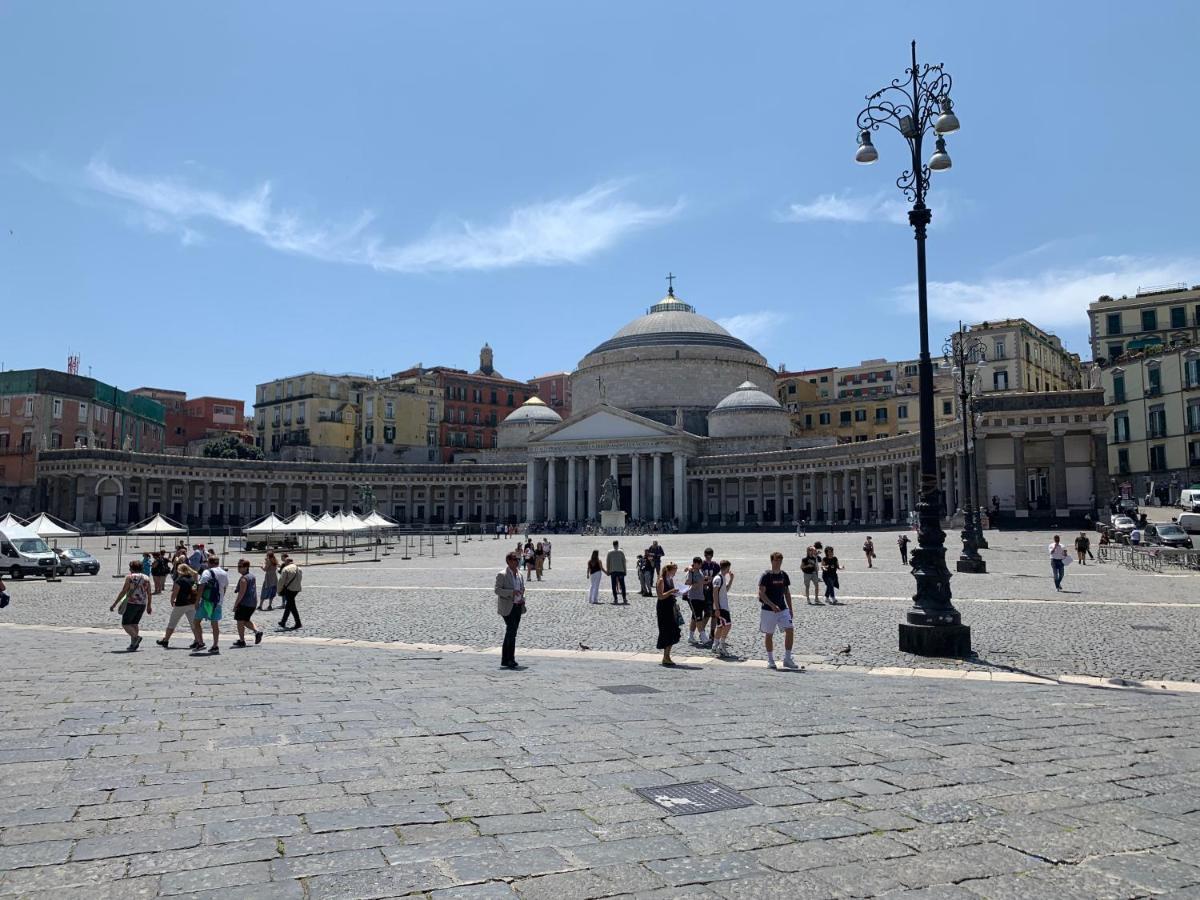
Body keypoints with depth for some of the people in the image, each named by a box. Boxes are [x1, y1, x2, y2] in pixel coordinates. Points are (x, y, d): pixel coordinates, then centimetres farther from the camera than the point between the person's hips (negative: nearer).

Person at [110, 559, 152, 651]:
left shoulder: (129, 577, -6)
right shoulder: (146, 578, 8)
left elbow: (123, 592, -9)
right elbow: (149, 593, 10)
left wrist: (114, 604, -4)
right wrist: (149, 605, 20)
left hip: (131, 603, -6)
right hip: (142, 604, 6)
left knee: (125, 624, 3)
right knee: (134, 623, 15)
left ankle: (136, 637, -20)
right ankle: (133, 644, 9)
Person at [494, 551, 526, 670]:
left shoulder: (519, 574, 12)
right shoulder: (502, 575, -10)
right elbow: (497, 590, -13)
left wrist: (522, 598, 4)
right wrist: (512, 592, -23)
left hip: (518, 606, 7)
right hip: (507, 607, -7)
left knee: (511, 633, 10)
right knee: (511, 632, -12)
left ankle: (506, 660, 17)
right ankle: (509, 660, -6)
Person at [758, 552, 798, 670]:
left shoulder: (783, 575, 8)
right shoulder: (766, 575, -9)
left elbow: (787, 592, 15)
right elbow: (761, 593, -14)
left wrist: (790, 609, 12)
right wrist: (772, 605, -23)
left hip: (783, 609, 4)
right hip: (768, 609, -4)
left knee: (790, 630, -9)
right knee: (769, 634, 4)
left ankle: (787, 659, 1)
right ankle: (770, 661, 15)